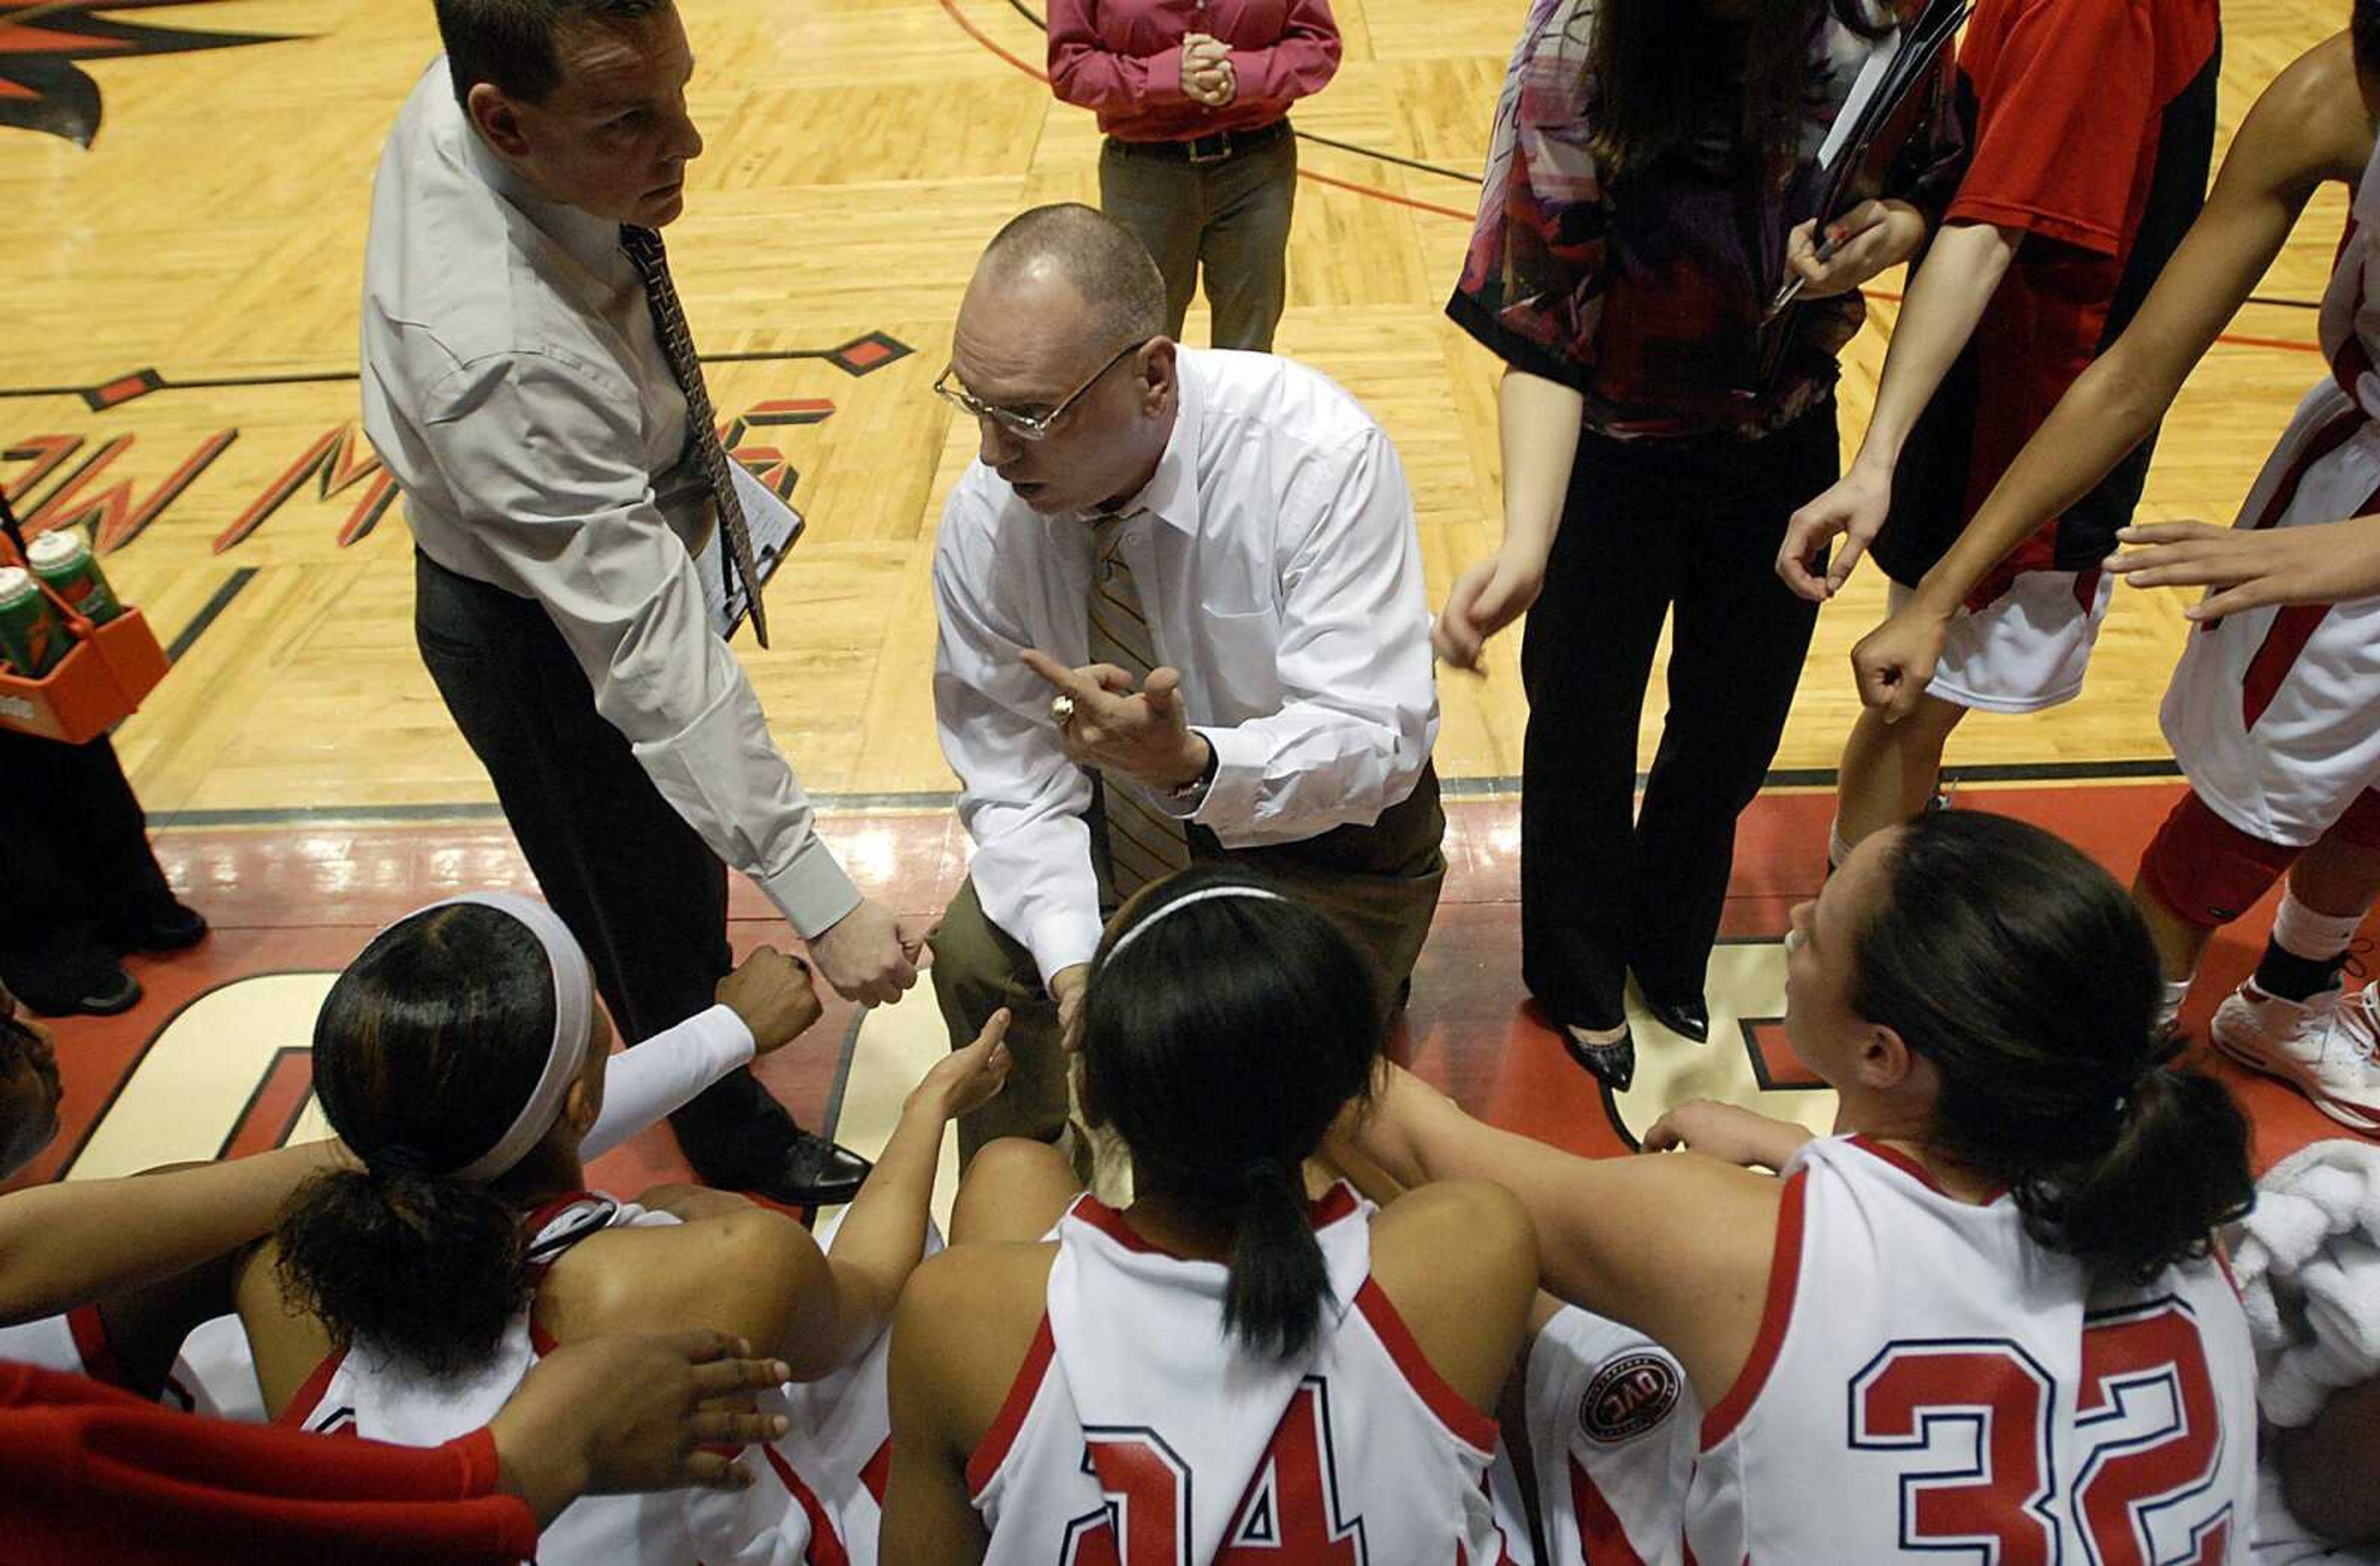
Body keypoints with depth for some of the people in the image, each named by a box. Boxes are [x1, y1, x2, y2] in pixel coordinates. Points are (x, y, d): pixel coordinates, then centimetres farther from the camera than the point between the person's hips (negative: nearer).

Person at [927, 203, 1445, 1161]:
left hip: (1322, 827, -3)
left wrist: (1191, 760, -49)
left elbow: (1375, 743, -31)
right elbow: (1013, 778, -11)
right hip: (1124, 811, 4)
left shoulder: (1317, 456, -27)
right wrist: (1071, 965, -26)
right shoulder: (983, 519, -16)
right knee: (975, 955, -15)